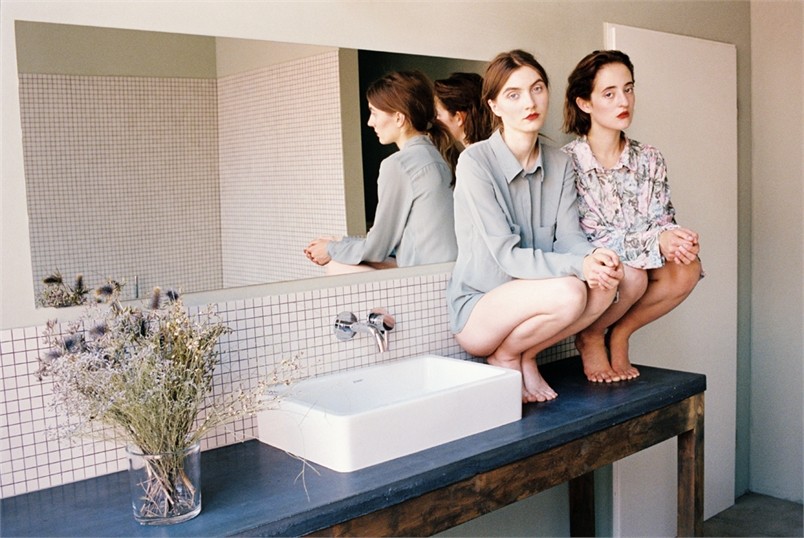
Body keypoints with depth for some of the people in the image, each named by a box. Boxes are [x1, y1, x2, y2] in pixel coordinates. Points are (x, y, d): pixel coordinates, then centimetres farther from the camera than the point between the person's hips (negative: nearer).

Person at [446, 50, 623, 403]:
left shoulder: (560, 165, 5)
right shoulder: (476, 161, -15)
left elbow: (569, 237, -3)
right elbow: (506, 255, -21)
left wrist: (594, 254, -27)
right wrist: (578, 265, -32)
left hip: (528, 297, 6)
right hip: (476, 309, -6)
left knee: (606, 282, -19)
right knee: (567, 292, -31)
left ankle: (527, 355, 0)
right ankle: (504, 357, -2)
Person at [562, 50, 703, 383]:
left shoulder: (649, 160, 3)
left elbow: (664, 220, 3)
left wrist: (675, 238, -24)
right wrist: (653, 242, -29)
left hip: (638, 267, 5)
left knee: (687, 270, -23)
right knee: (631, 275, -34)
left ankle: (619, 334, 2)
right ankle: (590, 337, -1)